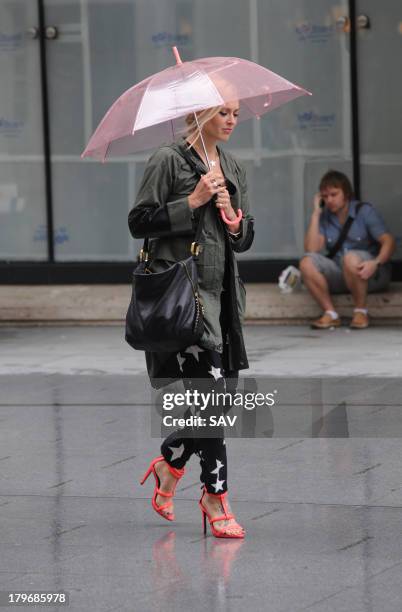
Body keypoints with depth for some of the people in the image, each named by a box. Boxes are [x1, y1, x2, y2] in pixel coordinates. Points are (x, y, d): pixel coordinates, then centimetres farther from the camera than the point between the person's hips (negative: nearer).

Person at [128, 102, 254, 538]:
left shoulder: (234, 170, 16)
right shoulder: (169, 161, -3)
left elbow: (245, 241, 18)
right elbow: (139, 222, -9)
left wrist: (233, 219, -4)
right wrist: (192, 202, -15)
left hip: (221, 294, 7)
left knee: (223, 396, 6)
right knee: (211, 392, -11)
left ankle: (168, 465, 29)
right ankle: (215, 498, -3)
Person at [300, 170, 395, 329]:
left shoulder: (365, 211, -3)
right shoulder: (324, 217, 6)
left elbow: (388, 241, -13)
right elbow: (311, 248, -8)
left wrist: (375, 263, -33)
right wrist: (316, 213, -6)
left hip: (371, 275, -4)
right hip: (339, 277, 4)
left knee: (351, 258, -36)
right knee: (307, 262, -21)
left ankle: (361, 311, -19)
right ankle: (331, 314, -19)